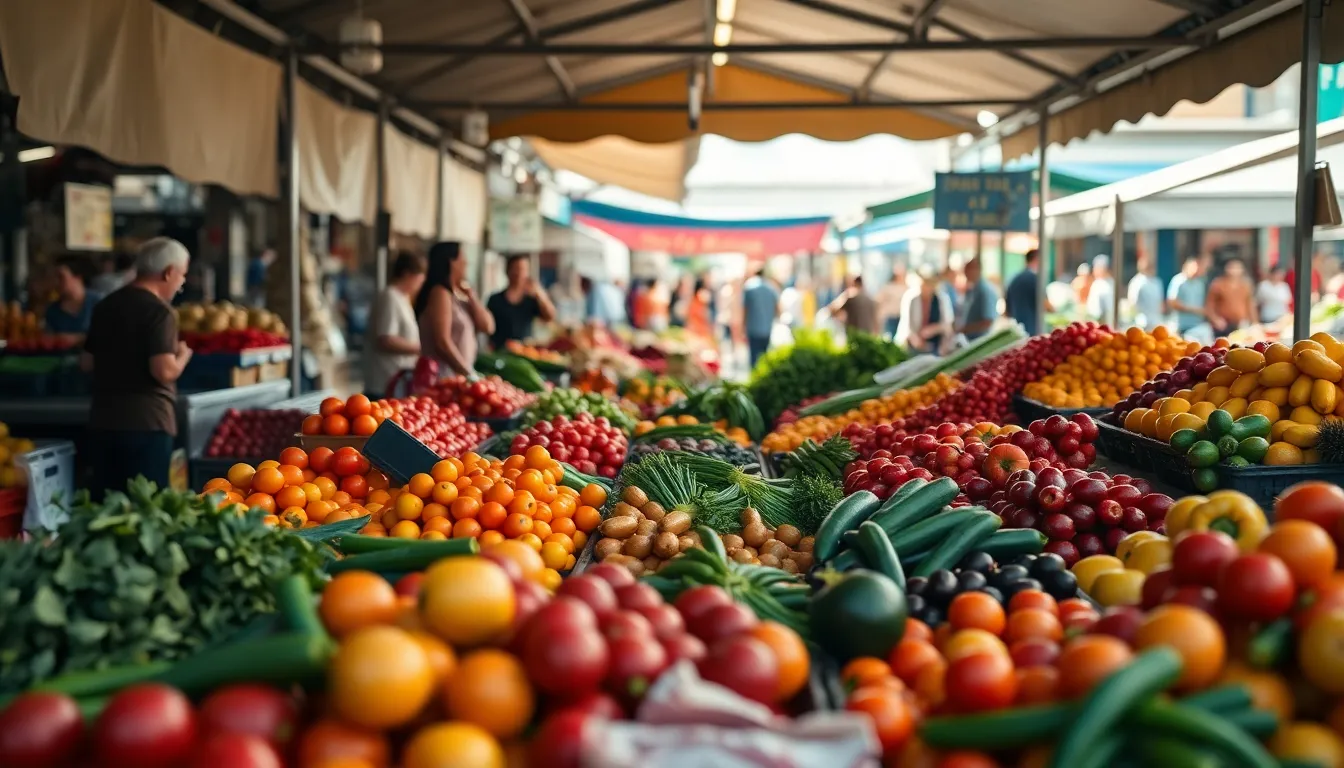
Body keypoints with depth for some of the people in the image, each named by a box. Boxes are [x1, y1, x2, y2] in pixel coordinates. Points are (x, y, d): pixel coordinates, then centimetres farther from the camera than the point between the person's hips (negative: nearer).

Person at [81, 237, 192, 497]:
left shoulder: (106, 305, 12)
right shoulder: (158, 311, -12)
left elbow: (87, 362, 20)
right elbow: (164, 372, -20)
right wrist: (183, 355, -1)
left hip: (103, 421, 7)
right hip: (146, 423, -7)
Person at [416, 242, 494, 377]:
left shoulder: (460, 295, 14)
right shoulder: (441, 293, -10)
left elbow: (488, 327, 11)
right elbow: (442, 342, -17)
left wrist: (471, 296, 2)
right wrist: (468, 373, -15)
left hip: (458, 374, 8)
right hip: (442, 374, -8)